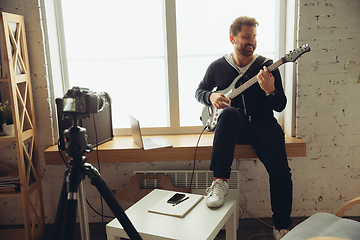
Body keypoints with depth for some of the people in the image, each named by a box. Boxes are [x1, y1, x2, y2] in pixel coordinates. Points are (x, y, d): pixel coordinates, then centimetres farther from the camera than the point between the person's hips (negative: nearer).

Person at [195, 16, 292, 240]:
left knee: (280, 170, -22)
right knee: (229, 112, -37)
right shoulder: (217, 66, 9)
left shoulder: (267, 66, 4)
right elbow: (199, 91, 19)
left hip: (263, 123, 0)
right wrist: (211, 97, -4)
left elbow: (280, 106, 1)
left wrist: (270, 91, -21)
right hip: (234, 125, 0)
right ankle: (220, 181, -34)